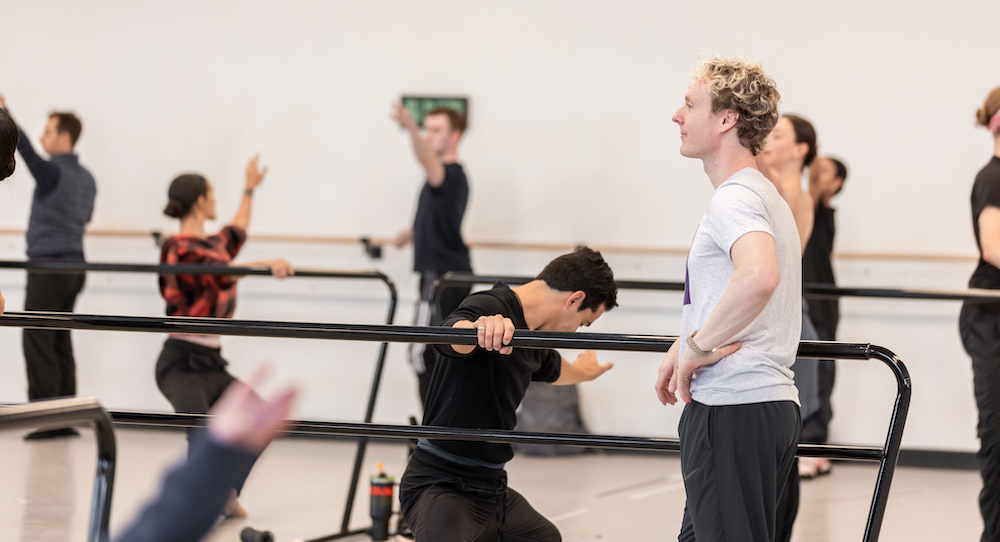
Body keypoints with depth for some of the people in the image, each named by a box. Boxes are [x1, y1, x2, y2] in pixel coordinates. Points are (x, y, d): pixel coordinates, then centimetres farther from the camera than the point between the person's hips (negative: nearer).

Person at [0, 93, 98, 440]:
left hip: (48, 268, -8)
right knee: (60, 343, 11)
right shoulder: (86, 179, 11)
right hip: (73, 266, 8)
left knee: (38, 343, -6)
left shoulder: (54, 172, -13)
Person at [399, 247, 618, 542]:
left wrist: (581, 372, 60)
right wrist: (477, 328, -63)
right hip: (442, 484, -10)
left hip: (491, 487, 10)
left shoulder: (529, 328, 14)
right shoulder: (490, 307, -16)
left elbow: (551, 368, 40)